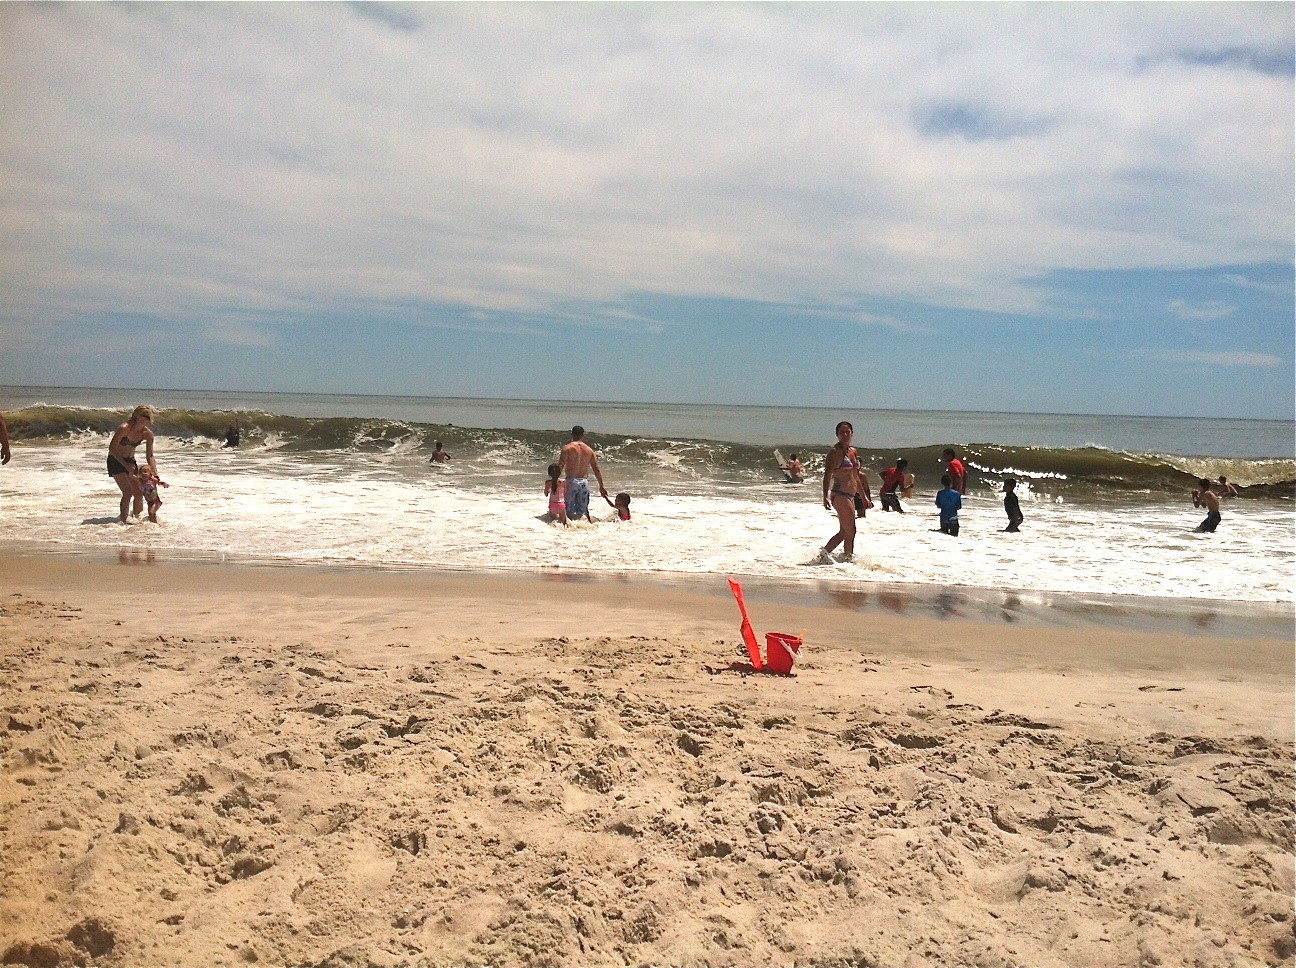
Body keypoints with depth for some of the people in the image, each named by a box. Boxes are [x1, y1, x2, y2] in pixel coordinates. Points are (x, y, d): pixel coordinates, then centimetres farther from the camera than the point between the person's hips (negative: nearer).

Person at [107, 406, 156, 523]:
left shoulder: (147, 434, -9)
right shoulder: (124, 428, -25)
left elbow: (150, 456, -5)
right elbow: (112, 448, -21)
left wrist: (156, 476, -14)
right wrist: (125, 464, -25)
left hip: (130, 461, 6)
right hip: (115, 461, -6)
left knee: (139, 493, 1)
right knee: (128, 492, -18)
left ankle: (136, 517, 21)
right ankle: (122, 520, -10)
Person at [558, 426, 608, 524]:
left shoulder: (567, 448, -3)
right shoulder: (589, 450, 9)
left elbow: (560, 466, -10)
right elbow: (596, 470, 11)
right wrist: (601, 486, 18)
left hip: (571, 480, -4)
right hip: (584, 482, 4)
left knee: (569, 510, 0)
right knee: (583, 510, 12)